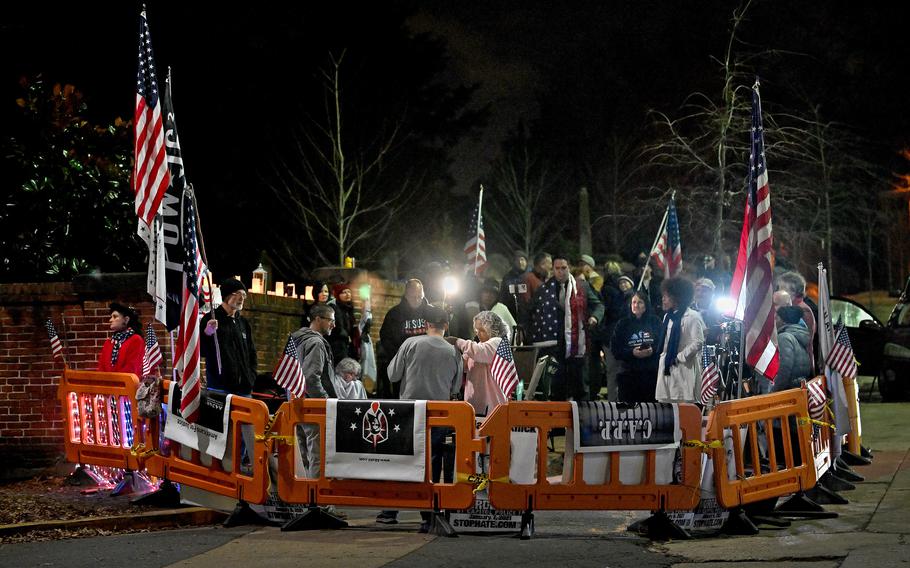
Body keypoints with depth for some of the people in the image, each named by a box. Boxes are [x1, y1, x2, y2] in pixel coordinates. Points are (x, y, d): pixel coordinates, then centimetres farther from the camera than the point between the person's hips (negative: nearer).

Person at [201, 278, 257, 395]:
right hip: (219, 387, -5)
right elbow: (200, 351, -4)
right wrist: (207, 334, -22)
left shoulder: (244, 323, 18)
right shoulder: (211, 319, 1)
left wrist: (251, 377, 10)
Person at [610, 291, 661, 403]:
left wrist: (652, 351, -14)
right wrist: (632, 353, -13)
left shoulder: (655, 322, 7)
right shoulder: (623, 324, 7)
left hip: (651, 373, 0)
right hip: (629, 374, 0)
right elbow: (615, 350, 1)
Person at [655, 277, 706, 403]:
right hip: (666, 369, 8)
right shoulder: (668, 316, 16)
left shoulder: (692, 317, -9)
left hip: (684, 368, -8)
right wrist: (663, 356, 8)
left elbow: (698, 343, -14)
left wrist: (679, 357, -11)